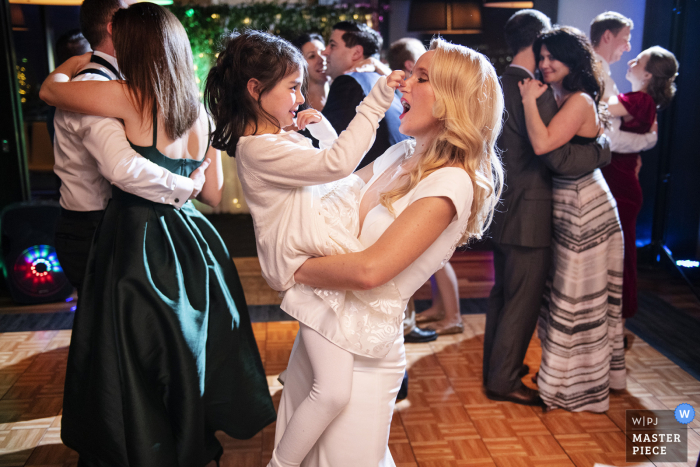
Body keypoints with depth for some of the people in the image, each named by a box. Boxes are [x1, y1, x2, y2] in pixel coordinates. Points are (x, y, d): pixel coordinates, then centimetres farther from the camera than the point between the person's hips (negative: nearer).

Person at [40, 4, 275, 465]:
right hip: (190, 240, 7)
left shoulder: (130, 98, -13)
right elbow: (213, 194, 9)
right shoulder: (200, 111, 4)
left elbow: (50, 89, 2)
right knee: (190, 353, 20)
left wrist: (73, 63, 22)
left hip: (139, 241, -7)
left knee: (135, 368, 10)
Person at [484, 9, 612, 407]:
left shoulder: (499, 86, 8)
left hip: (503, 208, 9)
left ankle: (497, 364, 35)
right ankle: (504, 380, 16)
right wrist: (606, 146, -8)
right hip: (528, 214, -9)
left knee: (503, 293, 20)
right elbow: (561, 158, -25)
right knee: (523, 300, 4)